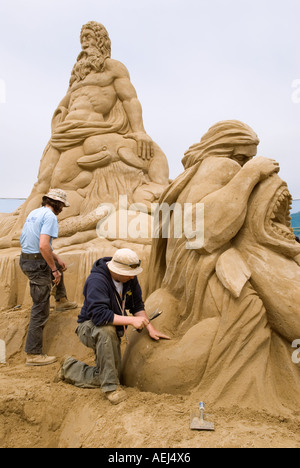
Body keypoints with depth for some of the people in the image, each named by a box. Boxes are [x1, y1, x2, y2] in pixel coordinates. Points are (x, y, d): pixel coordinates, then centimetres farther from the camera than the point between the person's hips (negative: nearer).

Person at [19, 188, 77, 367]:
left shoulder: (34, 213, 13)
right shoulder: (50, 216, -16)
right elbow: (43, 245, -27)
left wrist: (56, 259, 22)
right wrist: (54, 269, -18)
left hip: (25, 259, 10)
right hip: (37, 264, -10)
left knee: (57, 266, 37)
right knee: (41, 311, -3)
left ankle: (62, 301, 51)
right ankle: (34, 354, 3)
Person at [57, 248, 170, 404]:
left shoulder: (130, 278, -6)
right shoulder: (97, 280, -28)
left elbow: (137, 305, 5)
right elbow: (99, 315, -37)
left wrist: (150, 328, -5)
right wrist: (131, 320, -37)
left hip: (112, 330, 7)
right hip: (89, 327, -6)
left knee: (100, 378, -3)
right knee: (106, 330, -42)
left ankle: (69, 369, 26)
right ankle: (110, 386, -27)